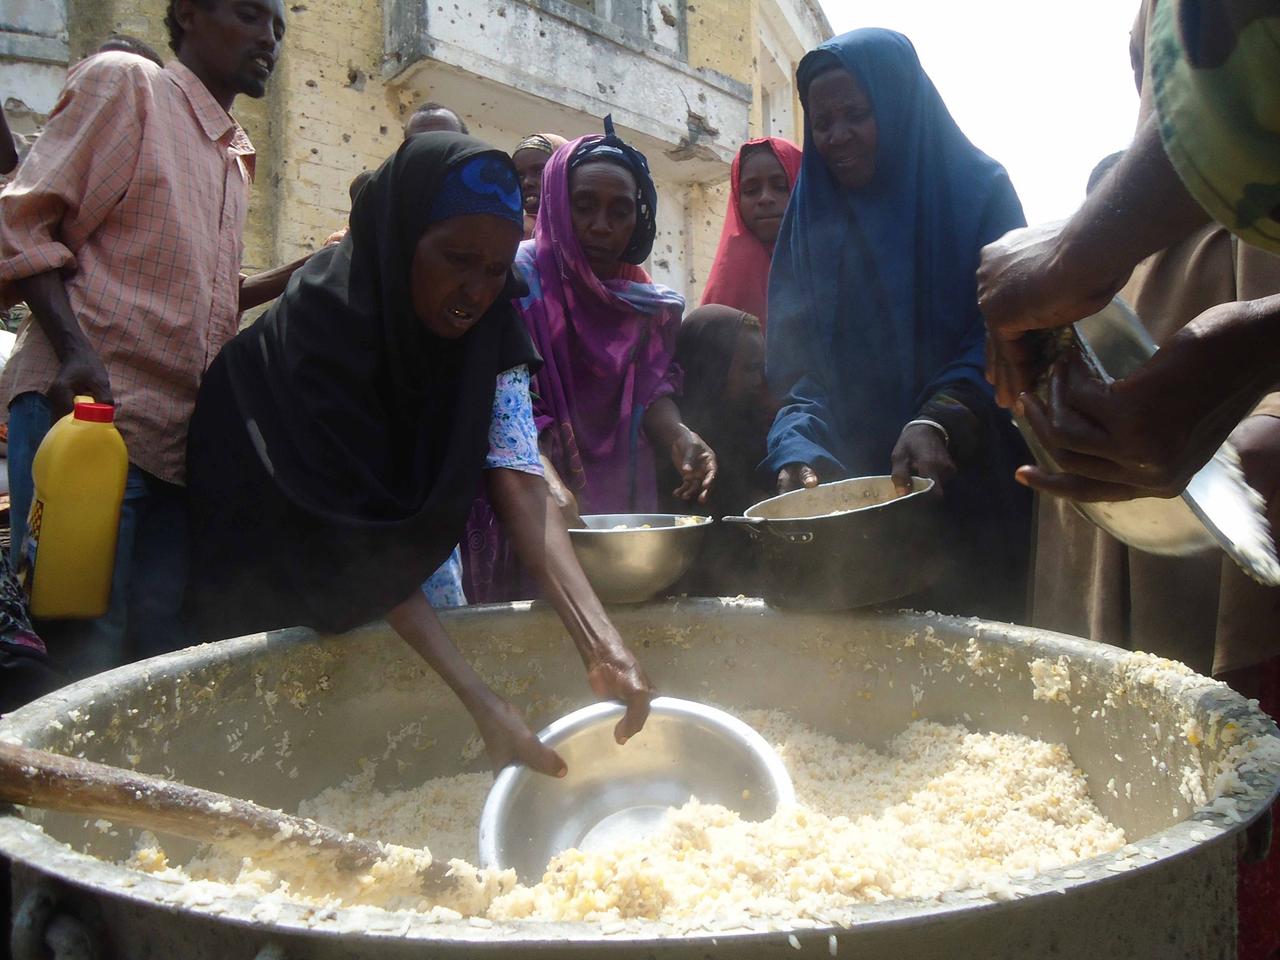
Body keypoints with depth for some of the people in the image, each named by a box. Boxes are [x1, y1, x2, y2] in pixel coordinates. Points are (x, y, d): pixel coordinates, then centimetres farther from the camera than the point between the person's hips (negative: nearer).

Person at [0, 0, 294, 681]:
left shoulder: (234, 156, 25)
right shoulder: (124, 82, 3)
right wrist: (74, 351, -20)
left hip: (183, 437, 7)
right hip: (87, 405, -7)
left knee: (162, 652, 4)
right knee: (80, 649, -9)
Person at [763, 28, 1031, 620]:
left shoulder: (977, 191, 2)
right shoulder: (811, 222, 11)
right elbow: (796, 366, 3)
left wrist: (941, 421, -28)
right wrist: (799, 451, -17)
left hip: (967, 485, -2)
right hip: (855, 484, 2)